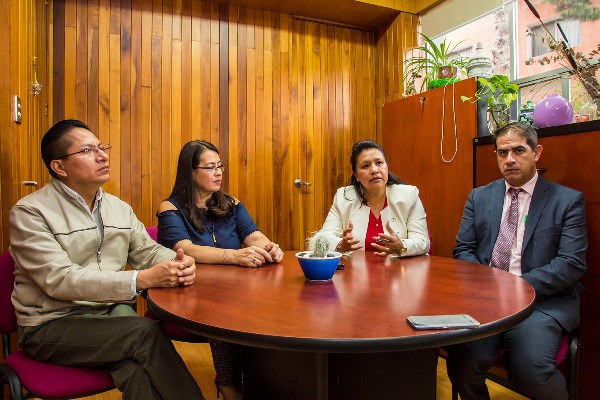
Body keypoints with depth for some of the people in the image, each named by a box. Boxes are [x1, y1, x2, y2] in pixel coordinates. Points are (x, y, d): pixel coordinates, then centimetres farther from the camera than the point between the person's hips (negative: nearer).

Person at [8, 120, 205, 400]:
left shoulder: (119, 208, 10)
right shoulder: (29, 212, -9)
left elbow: (148, 251, 10)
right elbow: (60, 280, -20)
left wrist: (179, 264, -15)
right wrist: (142, 279, -29)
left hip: (111, 312, 4)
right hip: (53, 324, -4)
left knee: (135, 367, -27)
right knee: (144, 331, -26)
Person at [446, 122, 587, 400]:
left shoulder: (568, 200, 5)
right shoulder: (479, 197, 14)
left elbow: (571, 264, -4)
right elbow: (463, 250, 9)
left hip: (544, 300, -1)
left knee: (530, 369, -27)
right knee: (462, 360, -24)